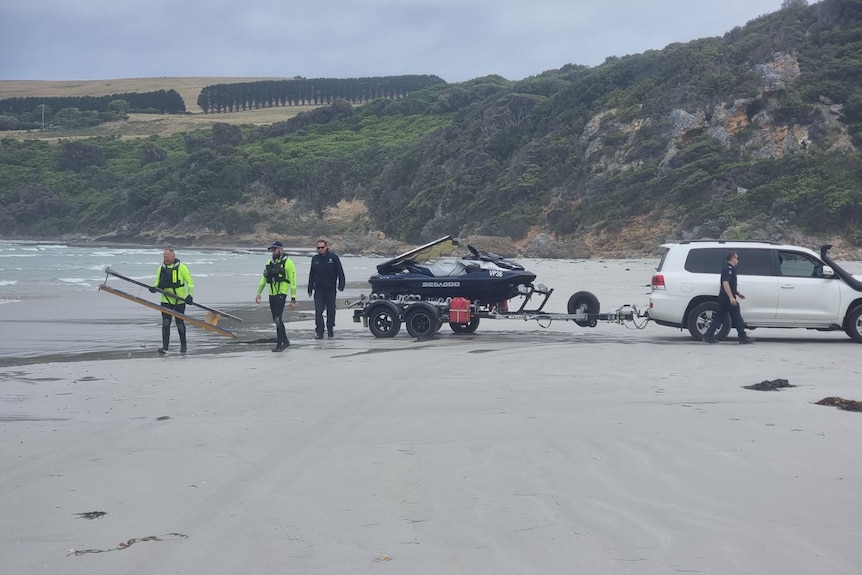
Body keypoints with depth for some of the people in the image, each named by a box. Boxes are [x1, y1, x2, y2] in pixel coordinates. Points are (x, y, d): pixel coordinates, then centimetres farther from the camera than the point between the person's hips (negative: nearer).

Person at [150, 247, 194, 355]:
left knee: (180, 323, 6)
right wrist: (154, 288, -7)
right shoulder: (161, 268, 8)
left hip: (179, 300, -3)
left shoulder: (181, 267, -5)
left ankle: (183, 346, 23)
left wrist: (190, 295, -14)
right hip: (166, 300, 3)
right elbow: (158, 282, 16)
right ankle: (165, 347, -8)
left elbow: (190, 282, -3)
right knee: (165, 323, -6)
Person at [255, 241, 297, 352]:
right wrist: (258, 293, 13)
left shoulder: (287, 262, -6)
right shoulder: (269, 262, 15)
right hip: (272, 294, 7)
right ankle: (285, 340, 24)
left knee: (277, 318, -13)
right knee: (276, 319, 12)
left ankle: (280, 344, -9)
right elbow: (264, 278, 20)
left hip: (281, 293, -7)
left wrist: (293, 299, -10)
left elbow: (293, 281, -7)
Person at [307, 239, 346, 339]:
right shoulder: (315, 259, 7)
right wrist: (310, 289, 13)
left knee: (331, 311, 8)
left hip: (330, 289, -2)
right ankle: (319, 331, -7)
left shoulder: (333, 257, -3)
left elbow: (340, 272, 0)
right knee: (318, 311, -7)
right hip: (319, 289, 2)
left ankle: (330, 329, 22)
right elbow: (311, 275, 14)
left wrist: (341, 285, -8)